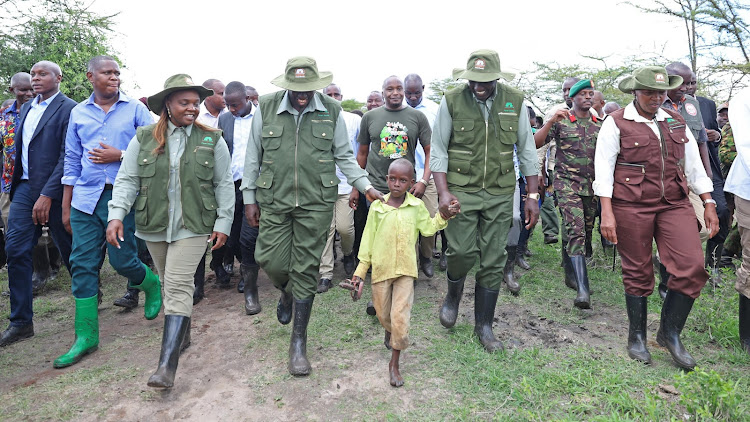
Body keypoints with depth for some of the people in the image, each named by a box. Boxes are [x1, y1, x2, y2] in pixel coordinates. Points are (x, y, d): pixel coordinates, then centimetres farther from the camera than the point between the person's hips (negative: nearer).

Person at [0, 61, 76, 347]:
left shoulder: (69, 109, -8)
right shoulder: (26, 108, 16)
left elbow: (67, 156, -15)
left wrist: (47, 195, -19)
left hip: (53, 191, -6)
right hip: (25, 187, 7)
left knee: (70, 250, 6)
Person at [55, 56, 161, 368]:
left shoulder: (135, 109, 3)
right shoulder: (78, 113, 11)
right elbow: (71, 161, 13)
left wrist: (121, 155, -13)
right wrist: (65, 206, 11)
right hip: (85, 198, 3)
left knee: (121, 259, -1)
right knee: (83, 264, 2)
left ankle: (152, 284, 34)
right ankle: (86, 337, 12)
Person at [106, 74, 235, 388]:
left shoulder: (212, 140, 1)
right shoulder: (144, 138, 4)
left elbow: (224, 185, 3)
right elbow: (127, 179, 3)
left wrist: (223, 223, -1)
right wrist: (116, 215, -9)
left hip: (193, 226, -3)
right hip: (154, 226, 3)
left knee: (178, 286, -9)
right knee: (169, 283, 15)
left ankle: (167, 365, -8)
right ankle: (181, 335, 37)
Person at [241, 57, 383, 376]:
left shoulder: (331, 111, 2)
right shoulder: (266, 108, 2)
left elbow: (344, 156, 8)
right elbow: (253, 157, 8)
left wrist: (366, 187, -3)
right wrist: (249, 198, 6)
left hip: (316, 203, -1)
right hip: (274, 200, 1)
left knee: (306, 271, 3)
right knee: (270, 261, 1)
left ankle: (299, 343, 17)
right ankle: (287, 293, 41)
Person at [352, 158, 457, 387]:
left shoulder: (416, 206, -1)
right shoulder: (377, 207, -3)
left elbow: (428, 229, 10)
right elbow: (368, 239, 1)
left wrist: (444, 214, -5)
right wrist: (361, 270, 3)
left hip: (405, 270, -1)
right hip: (381, 269, 1)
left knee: (400, 317, -6)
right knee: (383, 314, 17)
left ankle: (394, 363, 11)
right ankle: (389, 331, 54)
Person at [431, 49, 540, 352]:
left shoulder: (515, 101, 1)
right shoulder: (452, 101, -4)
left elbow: (526, 150, 8)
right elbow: (438, 150, -1)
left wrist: (533, 195, 5)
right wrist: (443, 192, -12)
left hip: (500, 193, 2)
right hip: (461, 189, -2)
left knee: (493, 261, 5)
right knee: (462, 251, -12)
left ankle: (484, 325, 22)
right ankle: (453, 294, 24)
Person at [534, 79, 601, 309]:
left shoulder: (599, 125, 13)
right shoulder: (561, 121, -1)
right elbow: (535, 142, -11)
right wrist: (550, 122, -23)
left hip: (591, 186, 6)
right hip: (567, 184, -6)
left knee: (585, 233, 12)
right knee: (575, 231, -17)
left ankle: (570, 273, 32)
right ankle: (583, 289, -21)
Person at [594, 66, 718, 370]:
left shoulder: (676, 122, 14)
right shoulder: (616, 123, 0)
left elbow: (694, 165, 18)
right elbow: (604, 168, -6)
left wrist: (708, 203, 12)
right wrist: (607, 212, -13)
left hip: (675, 204, 4)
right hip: (631, 206, -4)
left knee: (692, 266, -8)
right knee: (637, 273, 4)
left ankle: (670, 332, 12)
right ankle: (637, 336, 22)